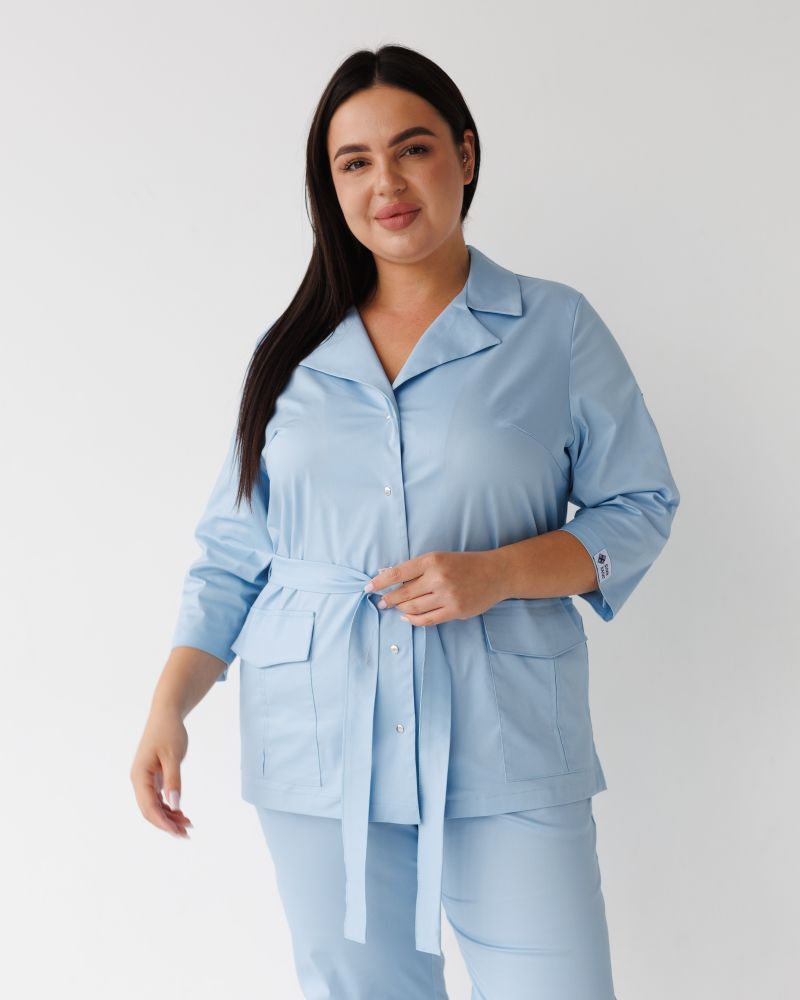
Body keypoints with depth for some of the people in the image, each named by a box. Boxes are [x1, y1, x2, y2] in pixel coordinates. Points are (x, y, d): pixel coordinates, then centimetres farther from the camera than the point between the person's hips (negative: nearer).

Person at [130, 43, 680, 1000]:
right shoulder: (291, 353, 10)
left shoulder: (556, 329, 3)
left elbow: (638, 506, 3)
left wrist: (494, 574, -14)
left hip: (506, 749, -2)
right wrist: (169, 707, 0)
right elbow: (231, 552, 11)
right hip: (319, 750, 2)